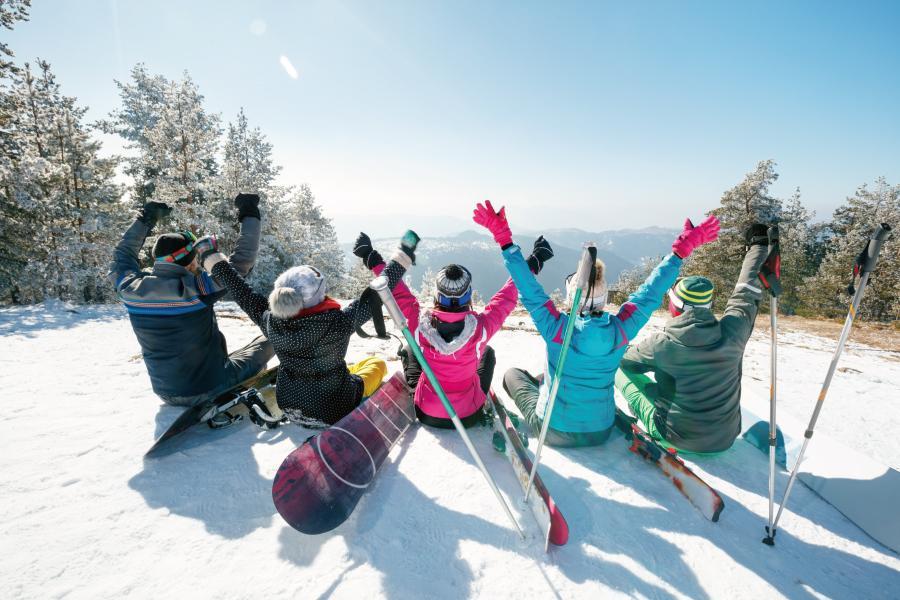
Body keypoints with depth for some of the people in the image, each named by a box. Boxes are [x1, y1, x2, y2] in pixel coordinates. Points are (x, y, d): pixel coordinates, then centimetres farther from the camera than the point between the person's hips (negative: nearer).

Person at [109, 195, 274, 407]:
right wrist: (250, 216, -7)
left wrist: (145, 219, 19)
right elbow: (242, 260, -17)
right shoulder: (198, 289, -26)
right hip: (211, 389, -5)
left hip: (166, 393, 5)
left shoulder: (132, 290, -11)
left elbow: (122, 258, 10)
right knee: (267, 340, 10)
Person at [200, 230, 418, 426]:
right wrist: (403, 255, -13)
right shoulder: (339, 322, -32)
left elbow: (244, 294, -5)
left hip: (288, 406, 4)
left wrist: (212, 257, 8)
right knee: (377, 363, 20)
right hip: (334, 411, -4)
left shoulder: (272, 323, -21)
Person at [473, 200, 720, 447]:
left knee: (513, 373, 19)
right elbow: (650, 293, -9)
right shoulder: (620, 331, -20)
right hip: (600, 433, 4)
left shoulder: (556, 328, -28)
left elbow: (529, 290, -22)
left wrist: (504, 239, -19)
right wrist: (681, 250, 0)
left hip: (555, 433, -4)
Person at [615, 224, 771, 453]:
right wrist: (758, 245, 20)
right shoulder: (731, 332, -14)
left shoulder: (661, 345, -22)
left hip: (675, 436, -3)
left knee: (622, 370, 6)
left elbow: (625, 359, -3)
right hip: (725, 439, 4)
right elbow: (745, 296, 4)